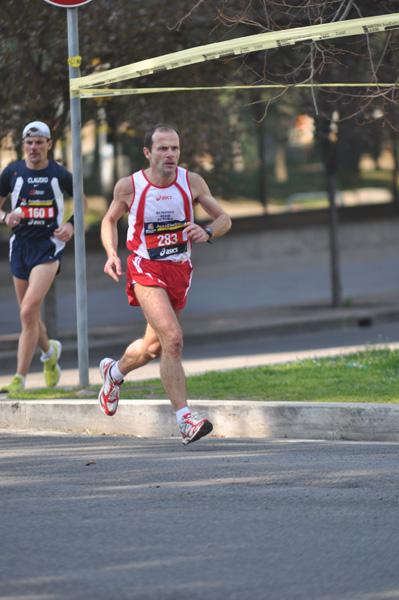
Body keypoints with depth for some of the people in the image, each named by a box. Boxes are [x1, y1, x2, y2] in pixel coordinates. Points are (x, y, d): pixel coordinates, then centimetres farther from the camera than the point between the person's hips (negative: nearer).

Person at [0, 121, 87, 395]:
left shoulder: (60, 175, -1)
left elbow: (83, 202, 15)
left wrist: (71, 225, -2)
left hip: (49, 245, -4)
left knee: (28, 312, -19)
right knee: (29, 317, 13)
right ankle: (50, 351, 46)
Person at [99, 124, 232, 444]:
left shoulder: (192, 182, -5)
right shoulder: (129, 186, -9)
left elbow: (224, 219, 3)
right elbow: (110, 220, 10)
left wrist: (206, 232, -19)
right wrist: (112, 254, -7)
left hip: (179, 272, 4)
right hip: (146, 270, -4)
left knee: (153, 348, 17)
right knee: (173, 339, -23)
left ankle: (114, 372, 51)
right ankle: (185, 420, -22)